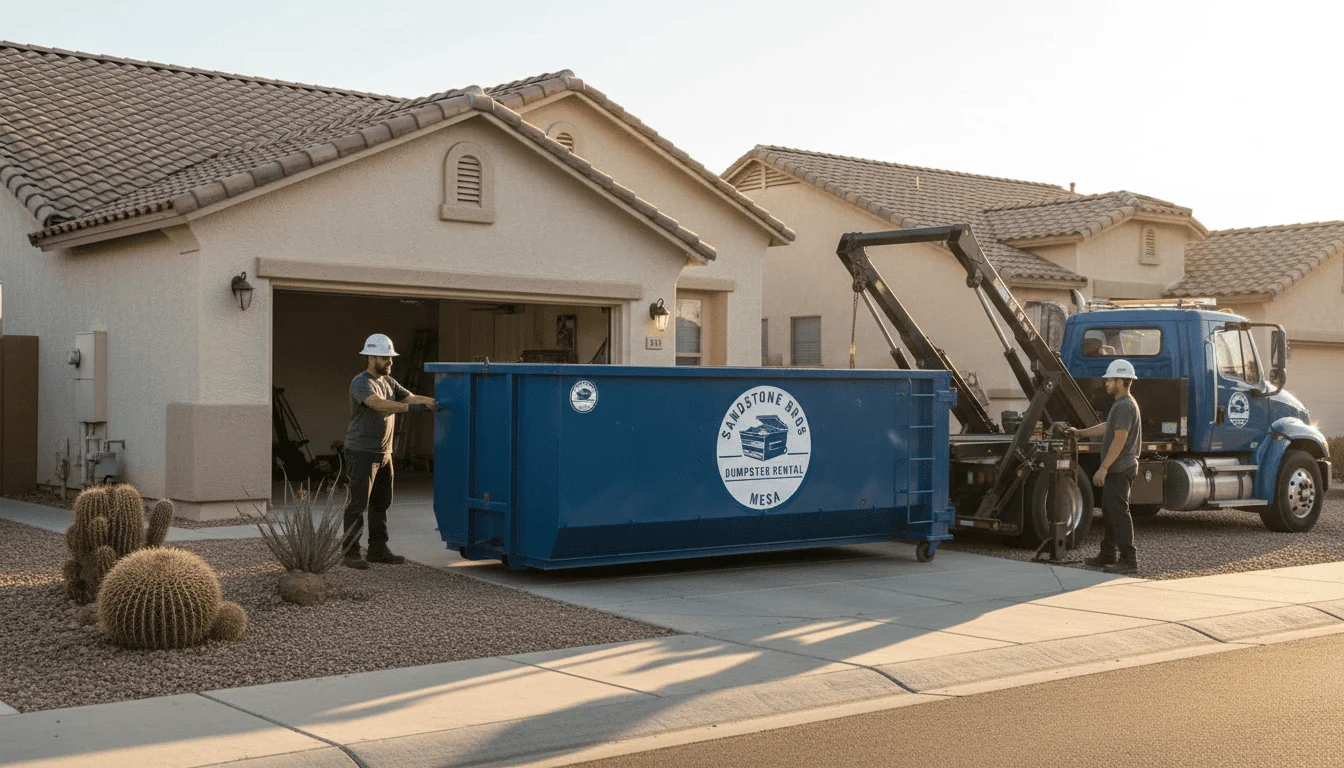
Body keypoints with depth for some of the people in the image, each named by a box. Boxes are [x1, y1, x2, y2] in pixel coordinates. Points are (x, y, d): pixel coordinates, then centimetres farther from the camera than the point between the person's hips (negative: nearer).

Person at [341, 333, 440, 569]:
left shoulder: (389, 382, 13)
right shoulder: (361, 383, -14)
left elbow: (410, 397, 6)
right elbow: (377, 403, -32)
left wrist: (434, 402, -12)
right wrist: (409, 408, -43)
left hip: (384, 453, 9)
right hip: (362, 453, -8)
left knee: (381, 503, 12)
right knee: (358, 505, -5)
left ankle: (378, 550, 19)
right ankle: (351, 552, 0)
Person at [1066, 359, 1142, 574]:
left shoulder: (1125, 406, -17)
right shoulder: (1121, 405, 17)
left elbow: (1119, 440, -23)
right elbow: (1107, 427, 30)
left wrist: (1103, 468, -23)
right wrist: (1080, 432, 33)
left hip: (1119, 468, -11)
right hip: (1117, 469, 11)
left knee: (1119, 512, -10)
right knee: (1110, 511, 17)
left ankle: (1128, 561, -9)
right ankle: (1107, 556, 25)